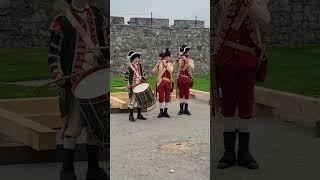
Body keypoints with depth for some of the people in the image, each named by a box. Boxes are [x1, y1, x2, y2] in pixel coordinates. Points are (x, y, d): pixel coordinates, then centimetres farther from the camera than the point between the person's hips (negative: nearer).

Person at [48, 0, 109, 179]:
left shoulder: (98, 17, 11)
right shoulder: (62, 22, -2)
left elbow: (106, 48, 18)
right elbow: (53, 55, -1)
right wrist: (59, 79, -13)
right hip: (74, 83, -4)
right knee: (72, 127, -2)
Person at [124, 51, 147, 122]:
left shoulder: (140, 66, 10)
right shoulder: (129, 68, -9)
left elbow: (143, 73, 21)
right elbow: (126, 77, -8)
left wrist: (144, 77, 1)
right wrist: (128, 85, -18)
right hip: (133, 87, -6)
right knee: (132, 101, -3)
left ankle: (139, 114, 22)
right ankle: (131, 116, 5)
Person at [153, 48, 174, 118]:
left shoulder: (170, 64, 7)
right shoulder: (159, 64, 2)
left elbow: (170, 71, -12)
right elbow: (154, 72, -6)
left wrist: (165, 65, -21)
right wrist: (157, 64, -16)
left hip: (168, 83, 2)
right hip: (161, 83, -2)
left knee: (167, 97, 3)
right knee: (161, 97, -2)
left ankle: (165, 112, 11)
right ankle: (161, 112, 7)